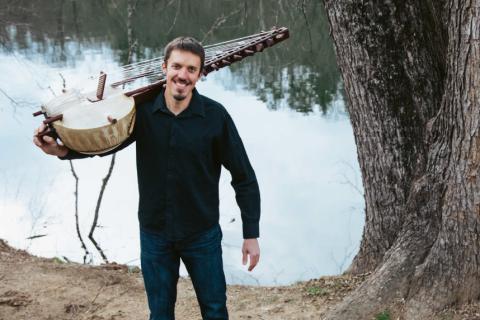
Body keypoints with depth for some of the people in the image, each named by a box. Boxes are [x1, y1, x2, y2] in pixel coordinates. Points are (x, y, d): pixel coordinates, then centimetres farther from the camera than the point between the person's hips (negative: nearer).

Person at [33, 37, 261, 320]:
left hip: (203, 234, -2)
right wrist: (62, 150, -15)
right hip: (154, 233, 2)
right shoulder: (142, 110, -9)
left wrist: (251, 234, -9)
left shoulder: (215, 116, -15)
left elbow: (244, 178, -9)